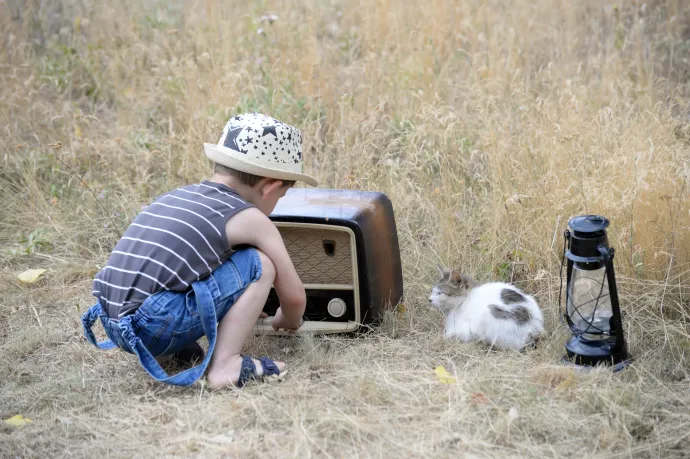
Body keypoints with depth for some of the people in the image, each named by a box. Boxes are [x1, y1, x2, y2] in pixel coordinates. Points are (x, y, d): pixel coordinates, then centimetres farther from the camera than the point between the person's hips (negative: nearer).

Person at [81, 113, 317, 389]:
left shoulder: (174, 197, 21)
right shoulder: (251, 219, 1)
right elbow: (294, 296, 8)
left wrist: (239, 307, 49)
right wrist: (289, 322, 33)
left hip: (113, 324, 8)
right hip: (157, 326, -8)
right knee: (260, 264, 2)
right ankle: (224, 365, -4)